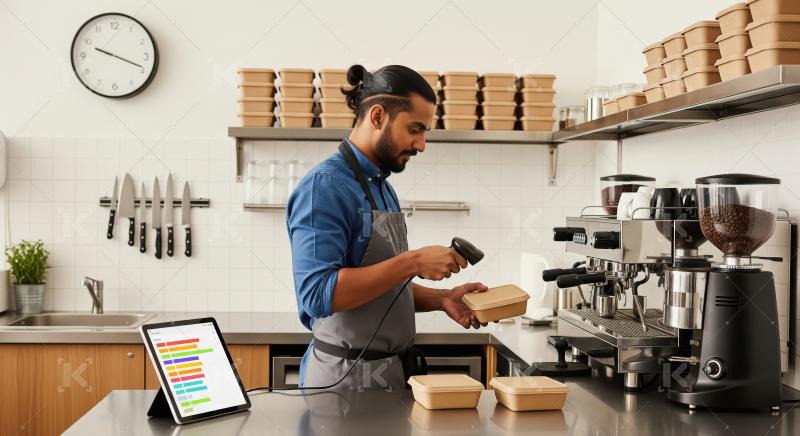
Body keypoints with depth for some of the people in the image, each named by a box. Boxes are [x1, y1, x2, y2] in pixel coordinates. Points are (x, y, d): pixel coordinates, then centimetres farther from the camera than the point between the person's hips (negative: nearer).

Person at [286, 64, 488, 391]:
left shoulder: (382, 186, 10)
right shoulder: (324, 186, -17)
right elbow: (318, 293, -27)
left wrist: (441, 299, 2)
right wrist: (413, 262, -25)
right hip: (346, 376, -8)